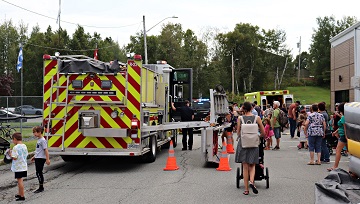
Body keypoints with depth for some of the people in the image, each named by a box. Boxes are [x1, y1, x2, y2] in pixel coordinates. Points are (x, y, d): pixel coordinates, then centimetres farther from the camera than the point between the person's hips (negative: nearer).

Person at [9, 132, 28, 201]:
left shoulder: (16, 147, -18)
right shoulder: (24, 146, 5)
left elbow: (14, 157, -22)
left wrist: (10, 154, -3)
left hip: (18, 167, -8)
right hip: (24, 166, 8)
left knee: (20, 180, -1)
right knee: (20, 180, 19)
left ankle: (22, 196, 2)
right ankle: (20, 194, 30)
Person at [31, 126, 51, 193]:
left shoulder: (42, 140, -16)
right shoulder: (39, 140, 13)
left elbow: (46, 150, -19)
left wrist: (47, 159, -20)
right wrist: (34, 157, 25)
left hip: (41, 159, -9)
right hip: (37, 158, 9)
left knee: (39, 173, -7)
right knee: (38, 173, 11)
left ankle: (41, 187, 0)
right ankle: (41, 187, 17)